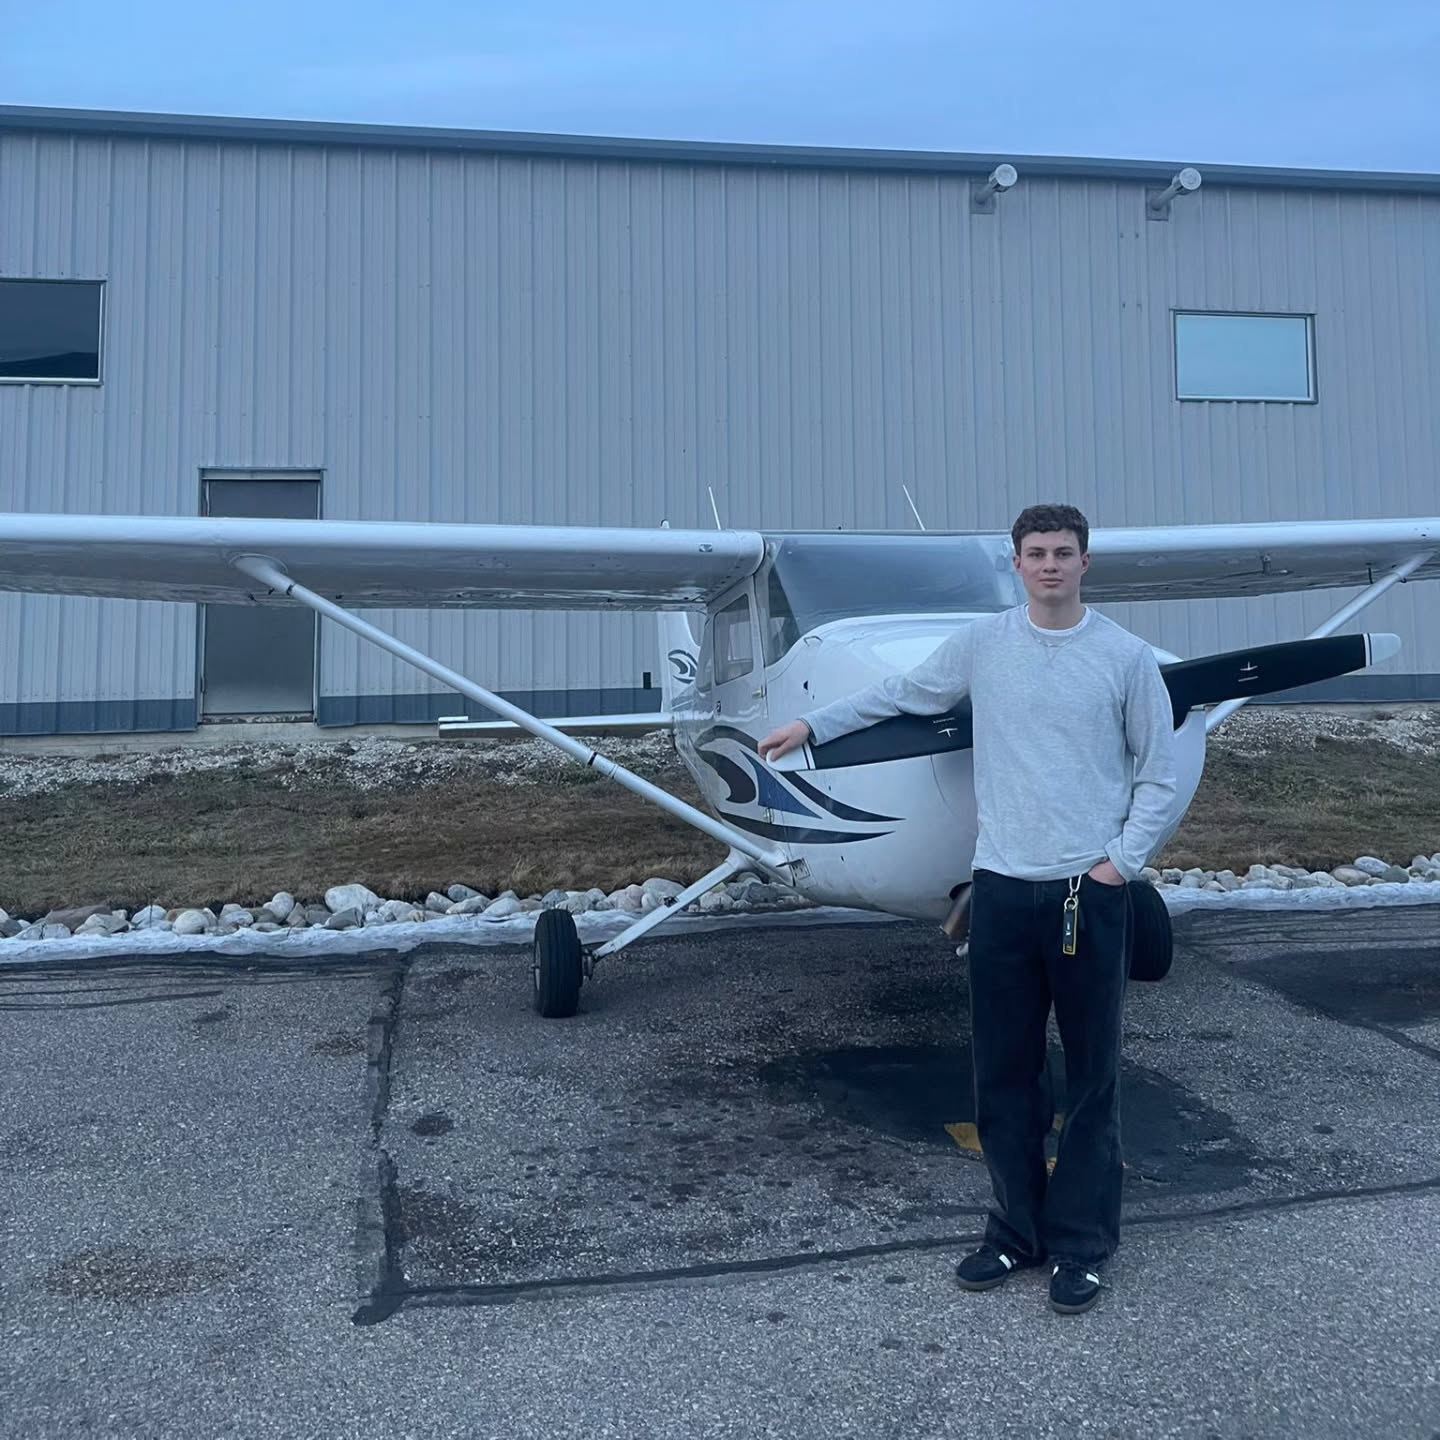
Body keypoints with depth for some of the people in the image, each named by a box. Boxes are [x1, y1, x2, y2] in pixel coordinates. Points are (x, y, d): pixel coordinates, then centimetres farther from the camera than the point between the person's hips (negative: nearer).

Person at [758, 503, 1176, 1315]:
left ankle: (1083, 1245, 22)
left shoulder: (1126, 656, -1)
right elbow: (902, 694, 18)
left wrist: (1122, 860, -5)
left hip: (1092, 891, -2)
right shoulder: (982, 645, 4)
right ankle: (1017, 1231, 25)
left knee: (1092, 1077, 7)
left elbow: (1159, 775, 4)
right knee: (1004, 1072, 10)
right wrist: (814, 726, 21)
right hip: (1003, 886, 2)